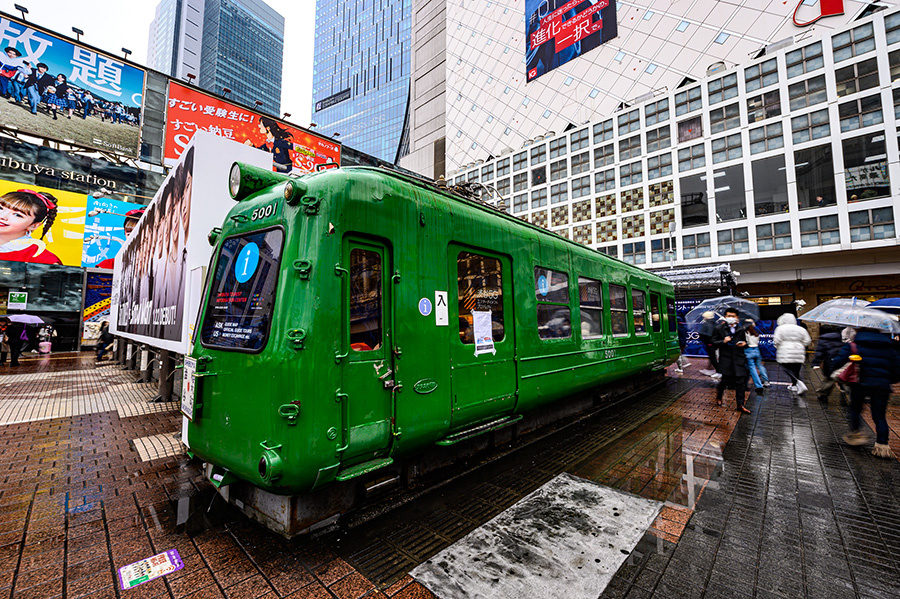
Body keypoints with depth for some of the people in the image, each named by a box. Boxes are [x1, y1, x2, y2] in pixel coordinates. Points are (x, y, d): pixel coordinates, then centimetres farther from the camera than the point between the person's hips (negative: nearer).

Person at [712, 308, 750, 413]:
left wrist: (744, 344, -1)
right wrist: (723, 341, -17)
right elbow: (714, 343, 1)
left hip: (739, 359, 3)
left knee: (740, 382, 2)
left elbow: (744, 342, 22)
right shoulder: (719, 329, 1)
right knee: (725, 380, 1)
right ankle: (718, 397, 28)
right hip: (726, 359, -3)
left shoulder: (741, 330, 11)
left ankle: (740, 405, 12)